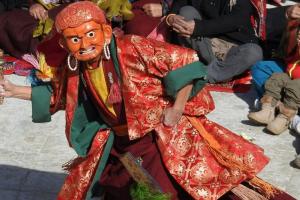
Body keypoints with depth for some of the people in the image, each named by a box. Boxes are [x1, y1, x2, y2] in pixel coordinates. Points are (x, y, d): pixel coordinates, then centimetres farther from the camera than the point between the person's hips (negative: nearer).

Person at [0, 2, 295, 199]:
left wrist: (177, 110, -20)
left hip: (163, 135, -6)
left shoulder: (133, 49, -23)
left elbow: (184, 62, -21)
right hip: (120, 141, 7)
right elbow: (56, 93, 19)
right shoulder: (73, 71, -2)